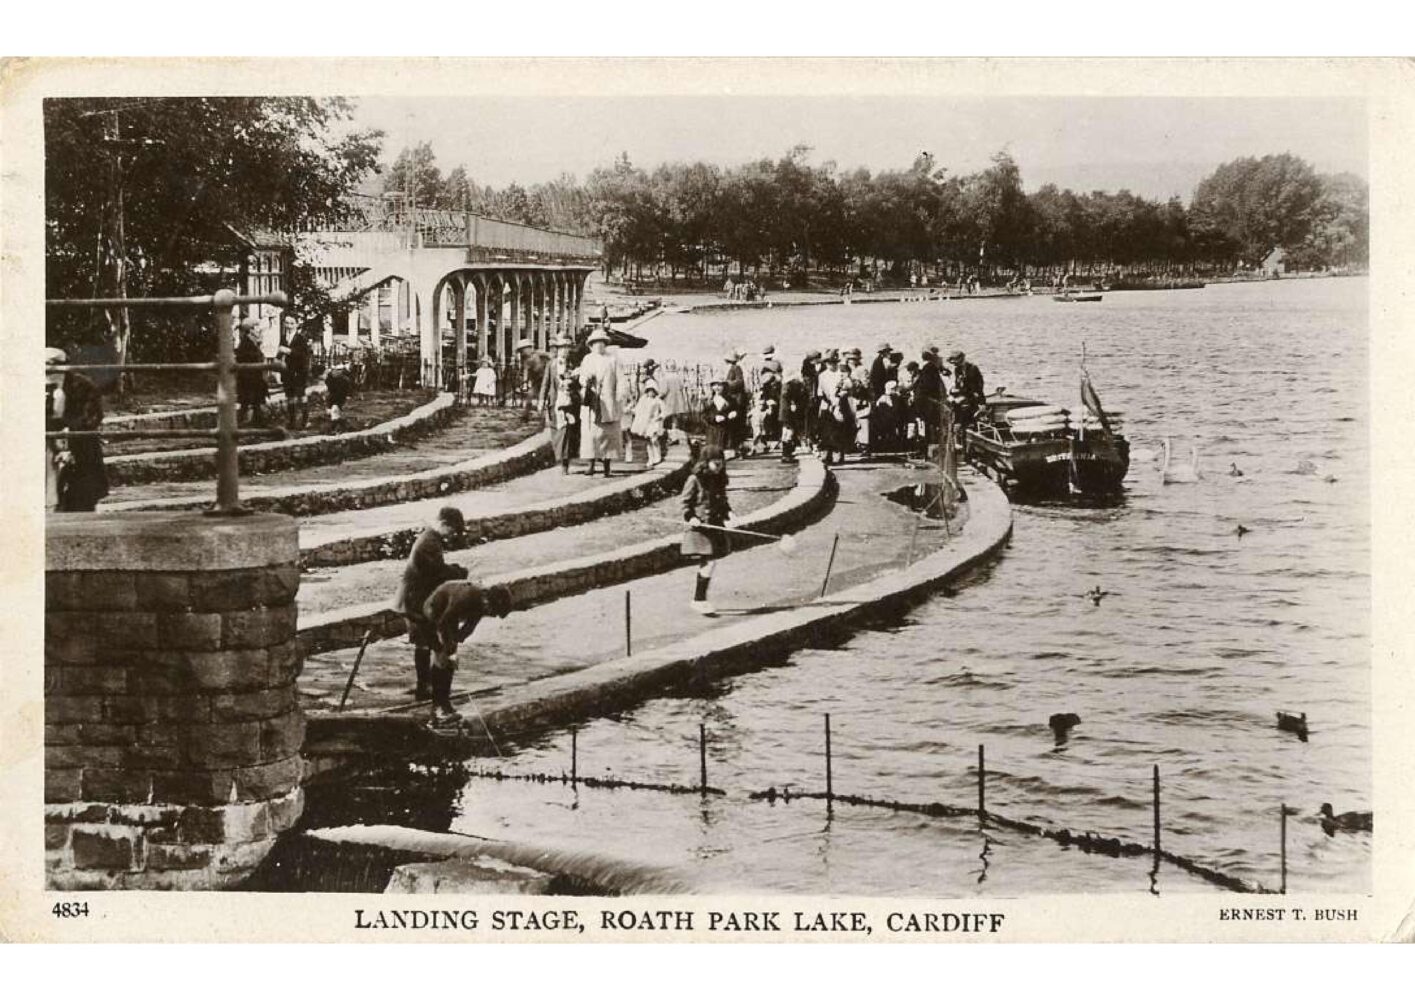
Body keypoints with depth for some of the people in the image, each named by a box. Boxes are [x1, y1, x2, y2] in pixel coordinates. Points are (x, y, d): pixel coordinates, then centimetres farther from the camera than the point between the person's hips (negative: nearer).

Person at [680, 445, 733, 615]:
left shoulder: (719, 480, 9)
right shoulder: (695, 480, -10)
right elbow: (684, 501, -5)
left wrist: (728, 514, 1)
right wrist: (690, 517, -18)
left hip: (715, 525, 7)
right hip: (699, 526, -7)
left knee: (709, 562, 10)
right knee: (709, 562, -14)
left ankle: (699, 599, 20)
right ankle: (699, 600, -6)